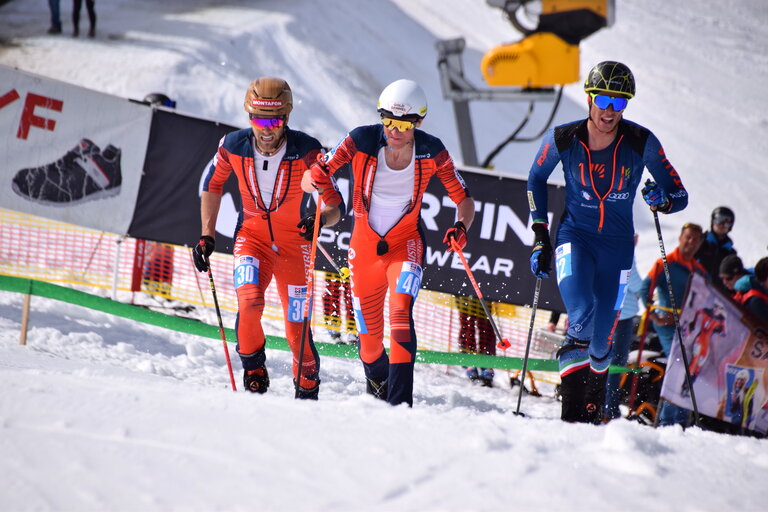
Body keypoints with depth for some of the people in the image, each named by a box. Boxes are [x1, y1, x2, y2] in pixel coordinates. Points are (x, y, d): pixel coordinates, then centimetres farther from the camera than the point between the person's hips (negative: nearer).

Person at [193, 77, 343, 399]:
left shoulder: (306, 151, -19)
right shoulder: (233, 147, -12)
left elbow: (335, 205, -17)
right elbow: (212, 186, 7)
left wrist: (320, 219, -39)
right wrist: (207, 236, 2)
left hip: (294, 241, -1)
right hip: (252, 236, 1)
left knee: (297, 328, -3)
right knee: (249, 300, -26)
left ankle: (308, 390, 22)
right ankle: (253, 372, -3)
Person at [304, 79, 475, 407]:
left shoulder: (431, 152, -15)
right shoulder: (362, 142, -17)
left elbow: (464, 200, -7)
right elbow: (308, 179, -14)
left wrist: (461, 226, -29)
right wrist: (317, 177, -39)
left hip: (406, 243, -1)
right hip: (364, 244, 1)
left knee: (401, 310, -28)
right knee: (369, 334, 9)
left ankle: (400, 401, -30)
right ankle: (376, 382, 44)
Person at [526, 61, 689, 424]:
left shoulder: (642, 144, -14)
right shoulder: (562, 139, -12)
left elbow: (679, 195, -5)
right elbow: (536, 180, 8)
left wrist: (664, 201, -29)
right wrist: (540, 234, 3)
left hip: (617, 244, 1)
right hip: (574, 237, -1)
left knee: (601, 339, 5)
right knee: (581, 316, -25)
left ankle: (593, 410, 29)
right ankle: (571, 411, -14)